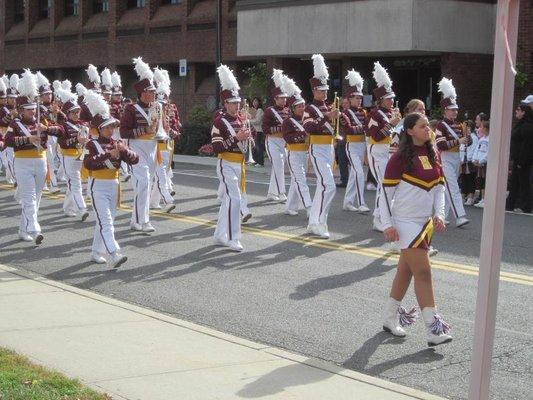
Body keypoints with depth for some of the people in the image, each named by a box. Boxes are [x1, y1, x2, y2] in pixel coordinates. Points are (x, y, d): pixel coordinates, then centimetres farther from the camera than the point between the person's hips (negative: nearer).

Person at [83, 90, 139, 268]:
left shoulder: (117, 144, 8)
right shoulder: (93, 144, -6)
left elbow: (135, 160, -1)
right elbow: (88, 163, -23)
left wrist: (124, 150, -19)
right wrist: (108, 154, -29)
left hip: (113, 185, 6)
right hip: (98, 186, -6)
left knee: (107, 220, 13)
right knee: (106, 221, -15)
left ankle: (96, 252, 26)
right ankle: (113, 255, -25)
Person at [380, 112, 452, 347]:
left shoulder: (433, 155, 8)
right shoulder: (400, 158, -12)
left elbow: (439, 187, 13)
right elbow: (386, 191, -11)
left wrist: (439, 214, -1)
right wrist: (387, 225, -14)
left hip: (426, 222, 7)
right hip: (406, 222, -7)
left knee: (406, 270, 14)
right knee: (423, 272, -10)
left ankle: (390, 319, 27)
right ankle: (433, 330, -8)